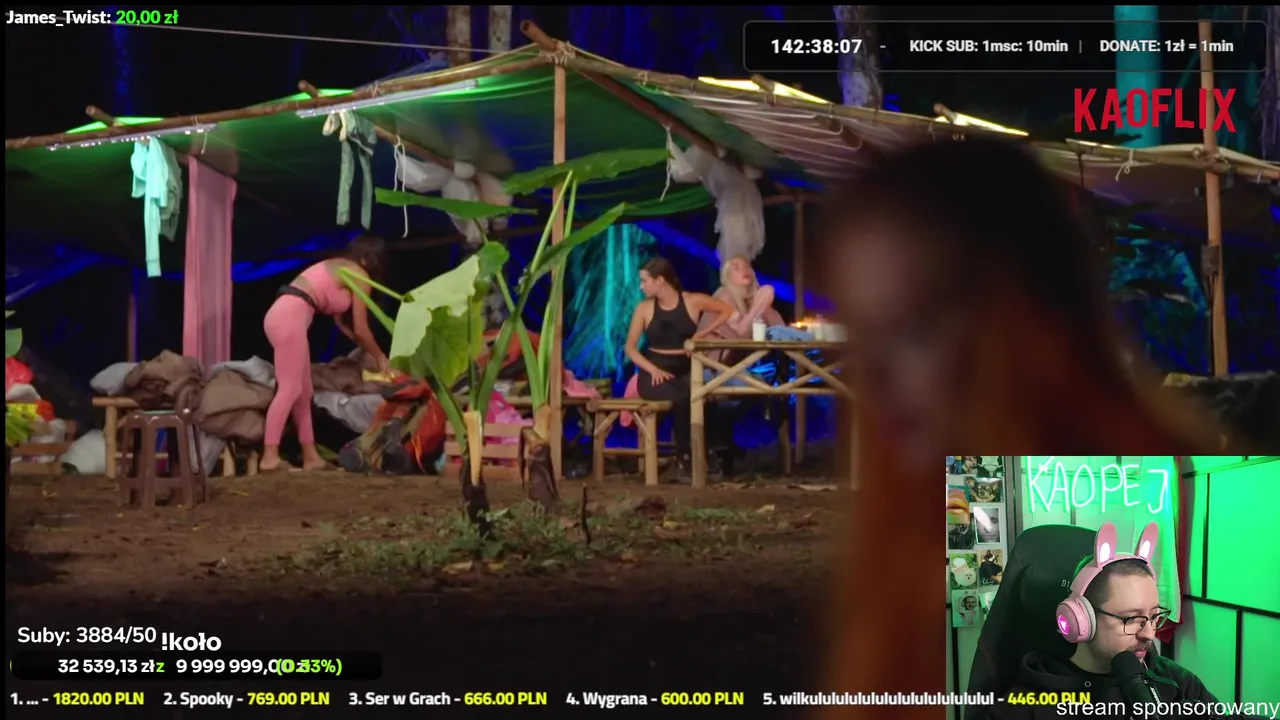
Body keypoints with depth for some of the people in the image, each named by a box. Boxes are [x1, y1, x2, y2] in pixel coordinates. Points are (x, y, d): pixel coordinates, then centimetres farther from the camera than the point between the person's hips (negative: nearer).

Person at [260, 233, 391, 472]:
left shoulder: (337, 268, 28)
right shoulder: (359, 276, 2)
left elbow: (341, 321, 33)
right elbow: (361, 329, 5)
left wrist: (367, 352, 37)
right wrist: (380, 358, 20)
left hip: (282, 315, 10)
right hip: (290, 317, -10)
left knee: (303, 391, 11)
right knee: (290, 389, -11)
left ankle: (311, 457, 13)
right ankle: (270, 457, -16)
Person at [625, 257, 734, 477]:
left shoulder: (693, 301, 1)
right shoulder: (644, 309, 2)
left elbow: (727, 310, 12)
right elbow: (630, 347, 3)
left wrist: (701, 334, 1)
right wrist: (653, 369, -14)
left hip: (684, 371, 1)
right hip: (654, 374, -1)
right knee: (681, 398, -36)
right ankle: (683, 458, -22)